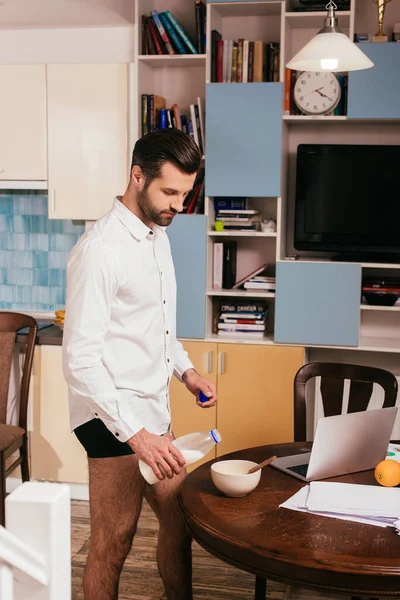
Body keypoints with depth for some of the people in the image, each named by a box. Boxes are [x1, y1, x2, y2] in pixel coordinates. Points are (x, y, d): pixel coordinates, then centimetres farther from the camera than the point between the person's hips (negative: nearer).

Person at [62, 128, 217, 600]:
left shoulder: (158, 234, 9)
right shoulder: (101, 250, -20)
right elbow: (80, 359, -24)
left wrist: (185, 369, 8)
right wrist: (135, 434, -29)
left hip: (154, 411, 9)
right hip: (114, 419, -9)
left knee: (180, 520, 19)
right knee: (112, 544, 4)